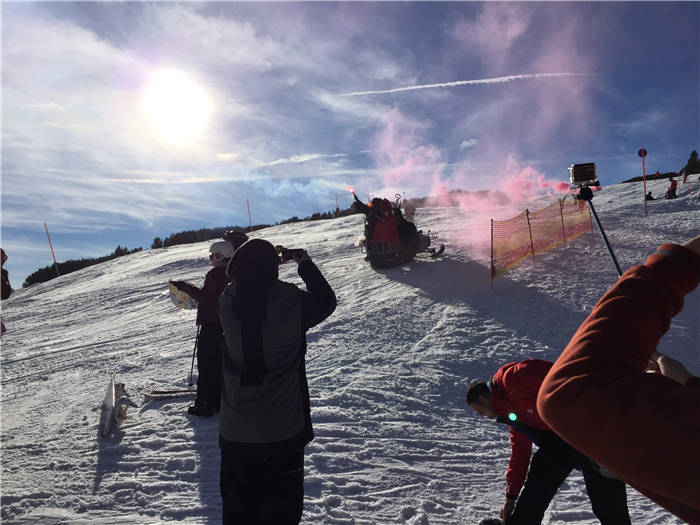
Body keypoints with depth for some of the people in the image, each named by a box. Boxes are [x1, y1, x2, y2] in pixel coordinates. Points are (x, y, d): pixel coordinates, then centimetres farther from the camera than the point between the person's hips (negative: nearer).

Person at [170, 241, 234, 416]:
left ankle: (205, 404, 3)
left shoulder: (215, 273, -15)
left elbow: (204, 297, -16)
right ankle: (220, 400, 22)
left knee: (206, 364, -1)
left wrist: (184, 287, -8)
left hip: (212, 324, -8)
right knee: (220, 362, 16)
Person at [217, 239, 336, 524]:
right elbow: (327, 299, 2)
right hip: (282, 433, -3)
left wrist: (257, 261, 16)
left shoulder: (226, 303, -11)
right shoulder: (293, 302, -19)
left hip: (234, 434, 3)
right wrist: (306, 264, 13)